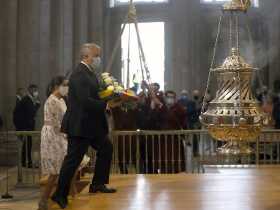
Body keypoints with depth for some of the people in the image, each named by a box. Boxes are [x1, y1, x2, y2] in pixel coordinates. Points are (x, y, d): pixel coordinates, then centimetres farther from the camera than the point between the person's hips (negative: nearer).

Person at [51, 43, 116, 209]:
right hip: (80, 126, -10)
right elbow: (85, 101, -28)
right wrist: (106, 105, -21)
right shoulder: (79, 74, -20)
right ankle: (60, 195, 9)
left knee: (106, 148, 17)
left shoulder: (89, 73, 11)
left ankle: (98, 184, 27)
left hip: (91, 125, 10)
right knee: (73, 159, -3)